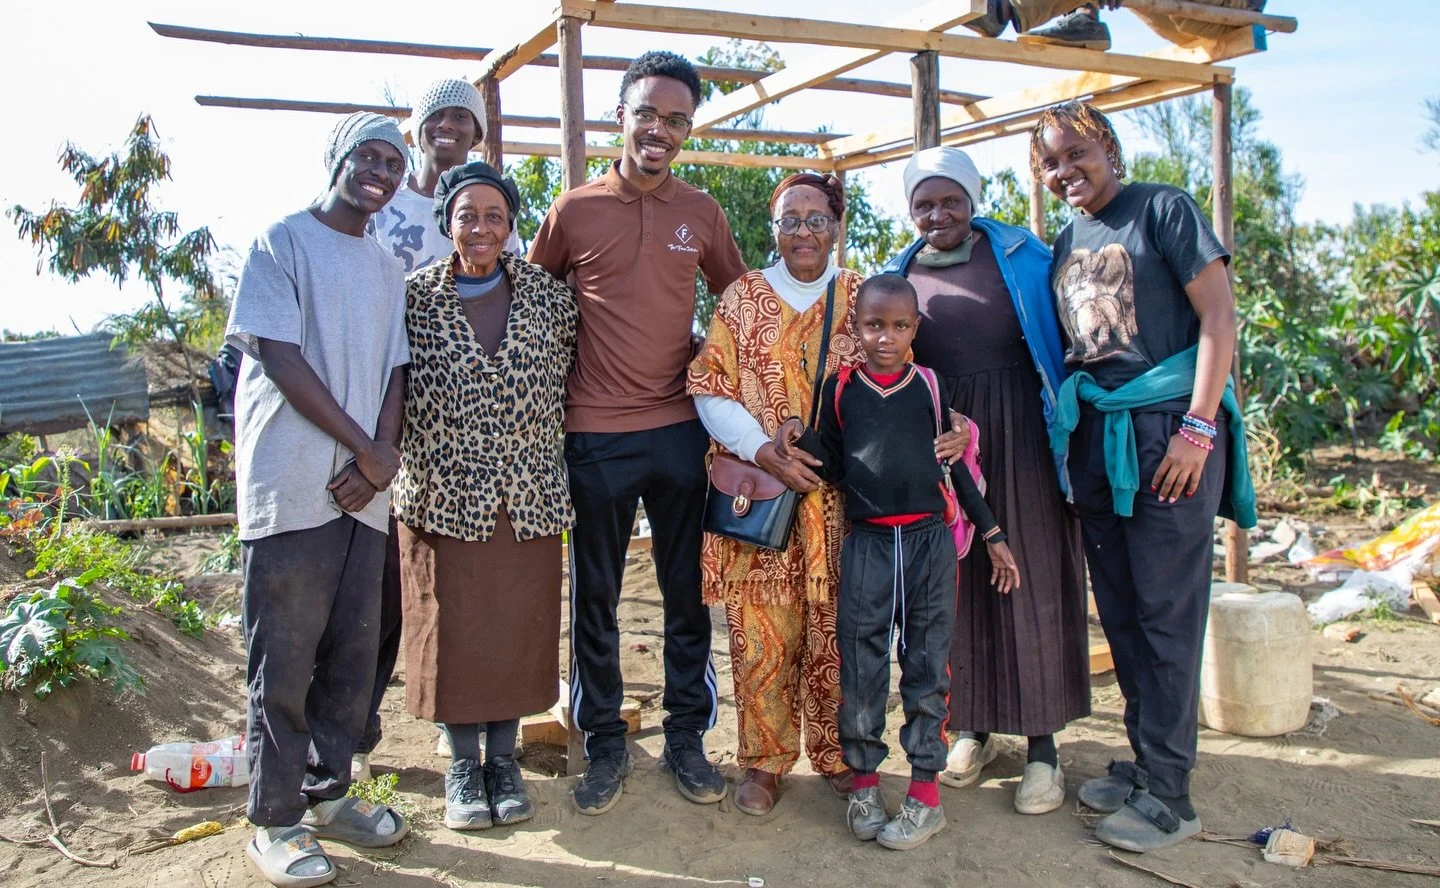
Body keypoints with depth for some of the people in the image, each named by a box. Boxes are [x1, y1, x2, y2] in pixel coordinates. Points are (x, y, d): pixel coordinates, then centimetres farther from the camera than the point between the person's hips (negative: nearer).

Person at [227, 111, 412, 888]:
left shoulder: (387, 268, 18)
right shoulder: (282, 242, 0)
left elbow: (394, 371, 12)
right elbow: (280, 358, -10)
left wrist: (382, 459, -6)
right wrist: (366, 448, -11)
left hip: (364, 489, 6)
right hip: (292, 487, -6)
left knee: (353, 650, 10)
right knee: (285, 659, 0)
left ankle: (328, 792, 24)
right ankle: (275, 818, 12)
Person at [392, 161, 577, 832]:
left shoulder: (549, 296, 1)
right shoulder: (414, 297, -2)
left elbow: (567, 381, 10)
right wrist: (398, 470, -1)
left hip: (528, 494, 1)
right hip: (442, 492, -1)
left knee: (519, 625, 8)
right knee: (452, 626, 6)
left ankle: (503, 757, 26)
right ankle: (461, 763, 25)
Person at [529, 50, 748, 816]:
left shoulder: (702, 212, 5)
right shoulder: (573, 210, -1)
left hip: (681, 429, 2)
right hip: (597, 434, -1)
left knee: (687, 590, 10)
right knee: (595, 595, 8)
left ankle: (686, 736, 25)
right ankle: (604, 744, 24)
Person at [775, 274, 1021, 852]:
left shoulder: (931, 386, 5)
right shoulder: (839, 388, 5)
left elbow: (955, 464, 10)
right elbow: (833, 469, 8)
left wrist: (992, 534, 11)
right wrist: (800, 437, -11)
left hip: (929, 542, 0)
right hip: (866, 543, 0)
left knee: (927, 665, 5)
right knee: (859, 667, 2)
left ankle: (925, 792, 14)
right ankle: (864, 780, 18)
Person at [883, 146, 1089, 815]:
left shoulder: (1022, 254, 2)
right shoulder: (898, 276, 9)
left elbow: (1064, 334, 1)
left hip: (1020, 437, -2)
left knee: (1032, 579, 1)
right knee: (956, 584, 8)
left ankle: (1041, 743, 11)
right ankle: (974, 728, 24)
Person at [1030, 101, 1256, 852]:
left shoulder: (1161, 208, -3)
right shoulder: (1065, 244, 15)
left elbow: (1219, 316, -9)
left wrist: (1197, 428, -16)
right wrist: (1067, 425, 9)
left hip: (1170, 428, -7)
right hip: (1095, 436, 7)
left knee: (1167, 611, -4)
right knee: (1119, 610, 10)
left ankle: (1168, 793, 4)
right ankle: (1145, 758, 24)